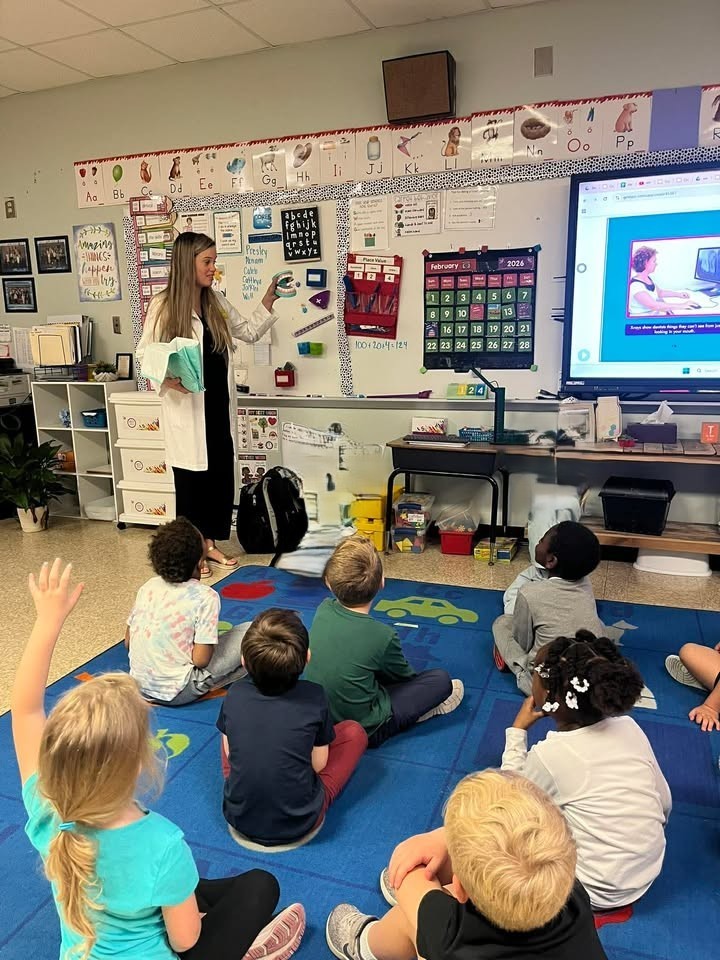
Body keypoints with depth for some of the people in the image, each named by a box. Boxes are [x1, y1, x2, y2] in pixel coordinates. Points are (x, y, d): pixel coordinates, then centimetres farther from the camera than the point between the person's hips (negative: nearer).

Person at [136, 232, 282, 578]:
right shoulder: (163, 306, -8)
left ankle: (210, 543, 26)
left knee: (221, 475, 10)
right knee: (190, 478, 3)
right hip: (186, 404, -6)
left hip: (219, 404, 6)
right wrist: (168, 377, -22)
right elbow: (143, 352, -5)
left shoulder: (216, 302, 10)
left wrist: (269, 300, 9)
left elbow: (249, 332, 19)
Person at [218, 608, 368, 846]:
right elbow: (318, 764, -6)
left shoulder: (235, 694, -12)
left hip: (238, 817, 3)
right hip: (299, 824, -2)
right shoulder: (313, 697, -18)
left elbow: (229, 752, 2)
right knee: (354, 731, 9)